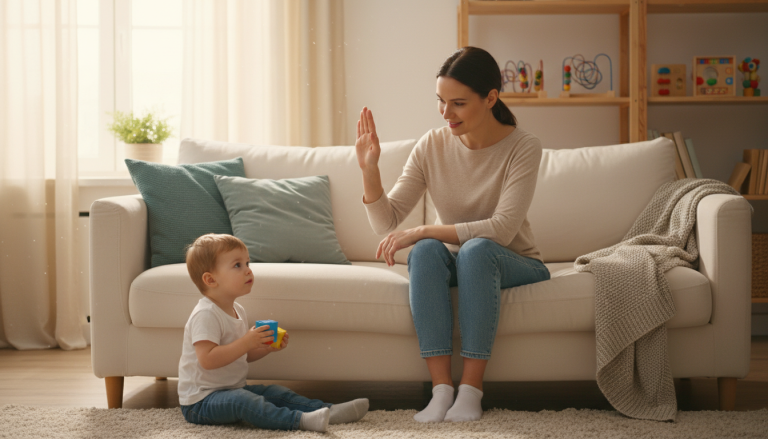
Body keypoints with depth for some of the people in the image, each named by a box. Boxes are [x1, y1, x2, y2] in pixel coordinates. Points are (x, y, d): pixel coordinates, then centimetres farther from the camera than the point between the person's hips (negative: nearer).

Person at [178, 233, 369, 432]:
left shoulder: (237, 311, 12)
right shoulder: (205, 315, -20)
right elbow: (207, 360, -31)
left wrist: (267, 347, 2)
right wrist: (246, 342, -32)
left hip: (233, 389, 10)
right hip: (201, 399, -10)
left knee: (277, 393, 1)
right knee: (242, 400, -33)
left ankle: (329, 411, -4)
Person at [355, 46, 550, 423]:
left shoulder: (522, 147, -15)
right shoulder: (432, 146, -5)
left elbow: (502, 229, -27)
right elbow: (385, 223, -7)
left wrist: (422, 231, -30)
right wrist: (369, 169, -23)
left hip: (515, 264, -3)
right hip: (452, 264, 3)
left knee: (476, 250, -36)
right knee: (425, 250, -31)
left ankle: (470, 392, -34)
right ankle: (441, 390, -33)